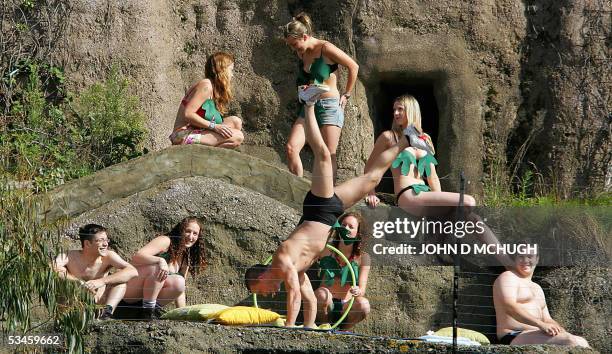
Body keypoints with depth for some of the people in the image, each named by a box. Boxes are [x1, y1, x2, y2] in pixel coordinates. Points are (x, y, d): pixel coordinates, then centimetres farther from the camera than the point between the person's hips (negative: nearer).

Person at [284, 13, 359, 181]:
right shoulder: (301, 53, 8)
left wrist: (346, 94, -2)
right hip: (308, 106, 6)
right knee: (291, 148, -11)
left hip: (329, 105, -6)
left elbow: (353, 67, -7)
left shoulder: (325, 49, -12)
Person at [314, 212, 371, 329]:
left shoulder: (362, 258, 0)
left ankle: (342, 330, -6)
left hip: (346, 306, 0)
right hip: (326, 304, 0)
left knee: (363, 304, -32)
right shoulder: (326, 251, 3)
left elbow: (362, 289, -7)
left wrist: (358, 292, -35)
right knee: (322, 293, -34)